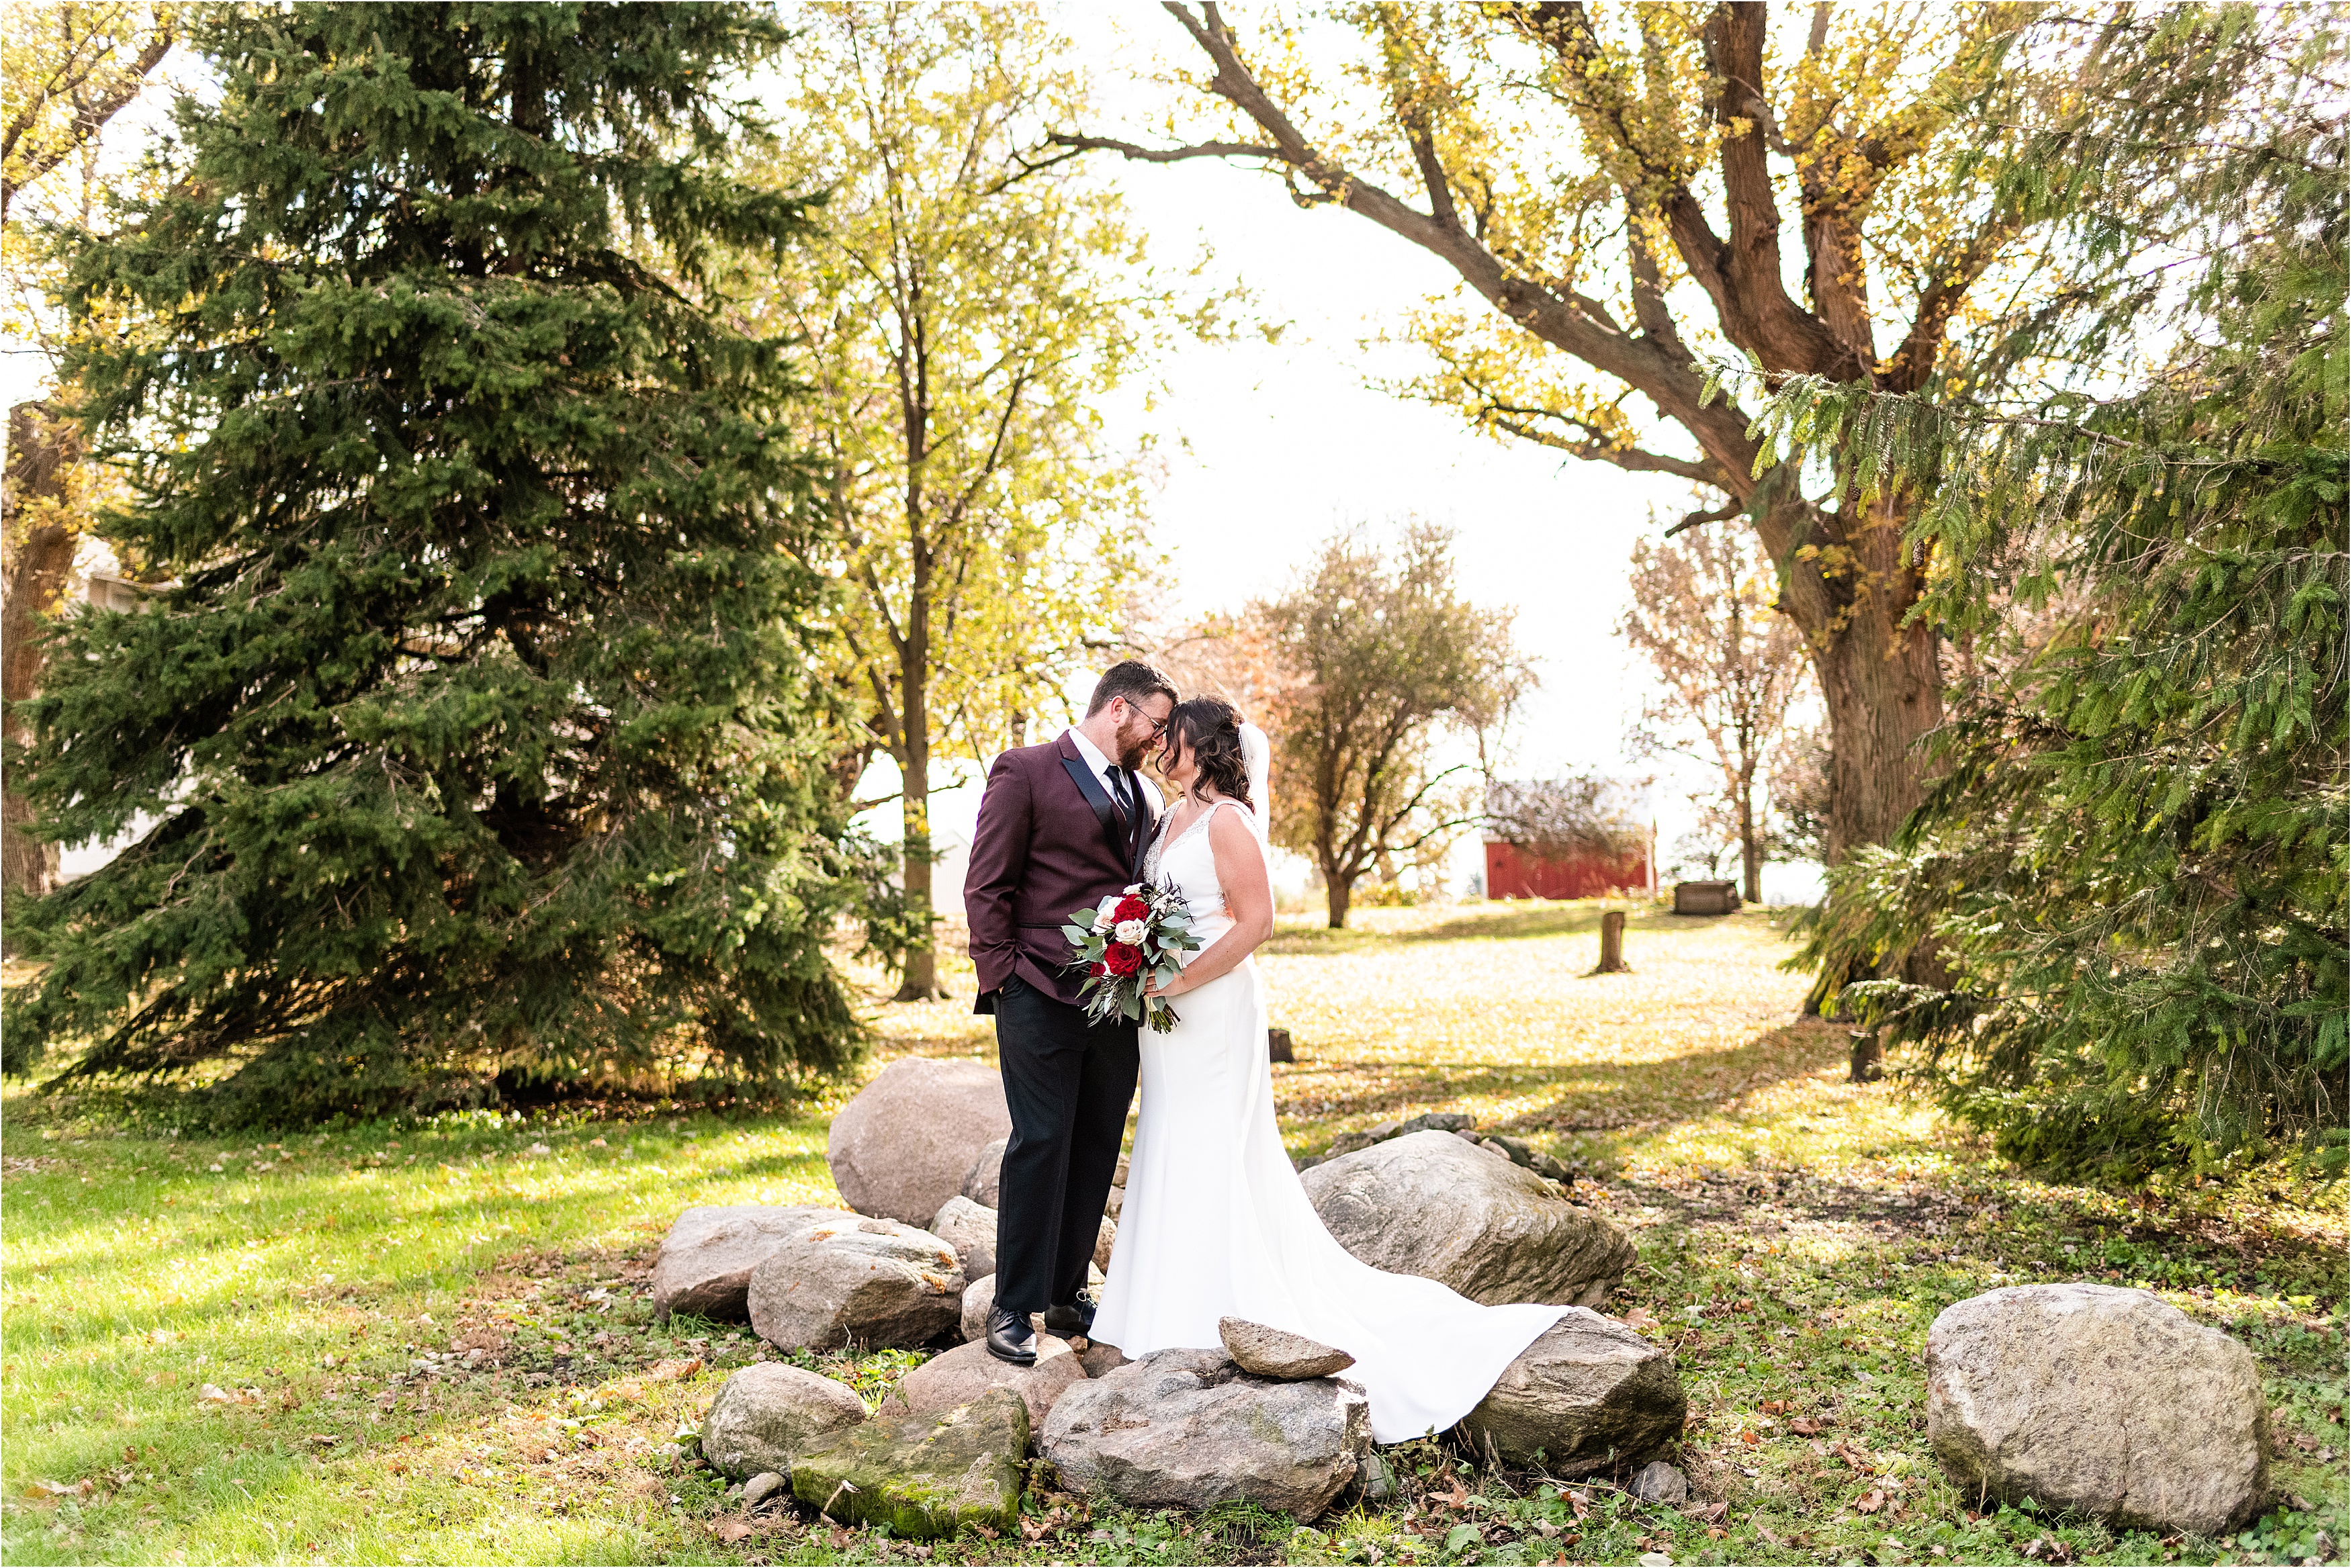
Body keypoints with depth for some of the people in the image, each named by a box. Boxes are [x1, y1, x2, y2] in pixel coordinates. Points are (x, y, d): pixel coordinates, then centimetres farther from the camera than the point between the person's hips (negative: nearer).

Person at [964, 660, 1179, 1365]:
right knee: (1040, 1143, -6)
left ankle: (1067, 1294, 21)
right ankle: (1013, 1308, 4)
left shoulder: (1142, 795, 17)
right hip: (1042, 996, -6)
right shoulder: (1025, 771, -2)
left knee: (1097, 1149, 9)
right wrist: (1003, 978, -10)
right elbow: (986, 885, -4)